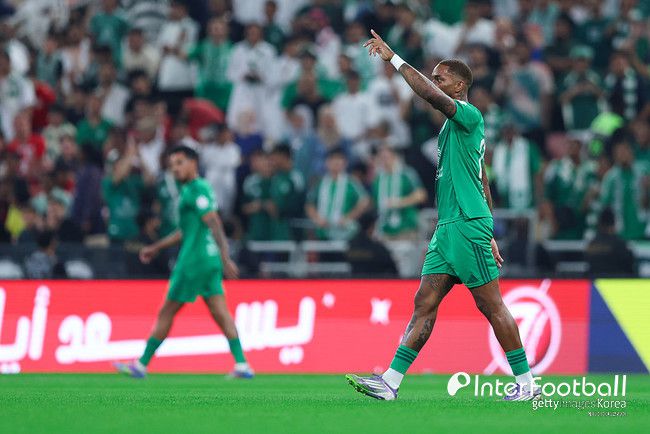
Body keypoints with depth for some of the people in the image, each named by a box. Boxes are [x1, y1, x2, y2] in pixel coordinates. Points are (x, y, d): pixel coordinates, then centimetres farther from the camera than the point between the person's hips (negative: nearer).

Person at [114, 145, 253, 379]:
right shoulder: (191, 190, 19)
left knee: (166, 313, 0)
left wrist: (225, 258, -28)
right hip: (210, 260, 9)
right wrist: (156, 248, 34)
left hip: (193, 261, -9)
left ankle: (141, 365, 7)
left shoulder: (196, 190, -11)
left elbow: (214, 224, -20)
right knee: (220, 313, 2)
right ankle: (242, 365, -7)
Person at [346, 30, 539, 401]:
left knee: (492, 305, -5)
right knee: (425, 305, 2)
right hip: (448, 229, 9)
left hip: (468, 225, -9)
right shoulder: (455, 124, 21)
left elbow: (433, 95, -26)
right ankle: (391, 382, -3)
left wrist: (394, 58, -21)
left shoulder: (469, 115, -7)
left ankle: (526, 382, 1)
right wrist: (489, 234, 26)